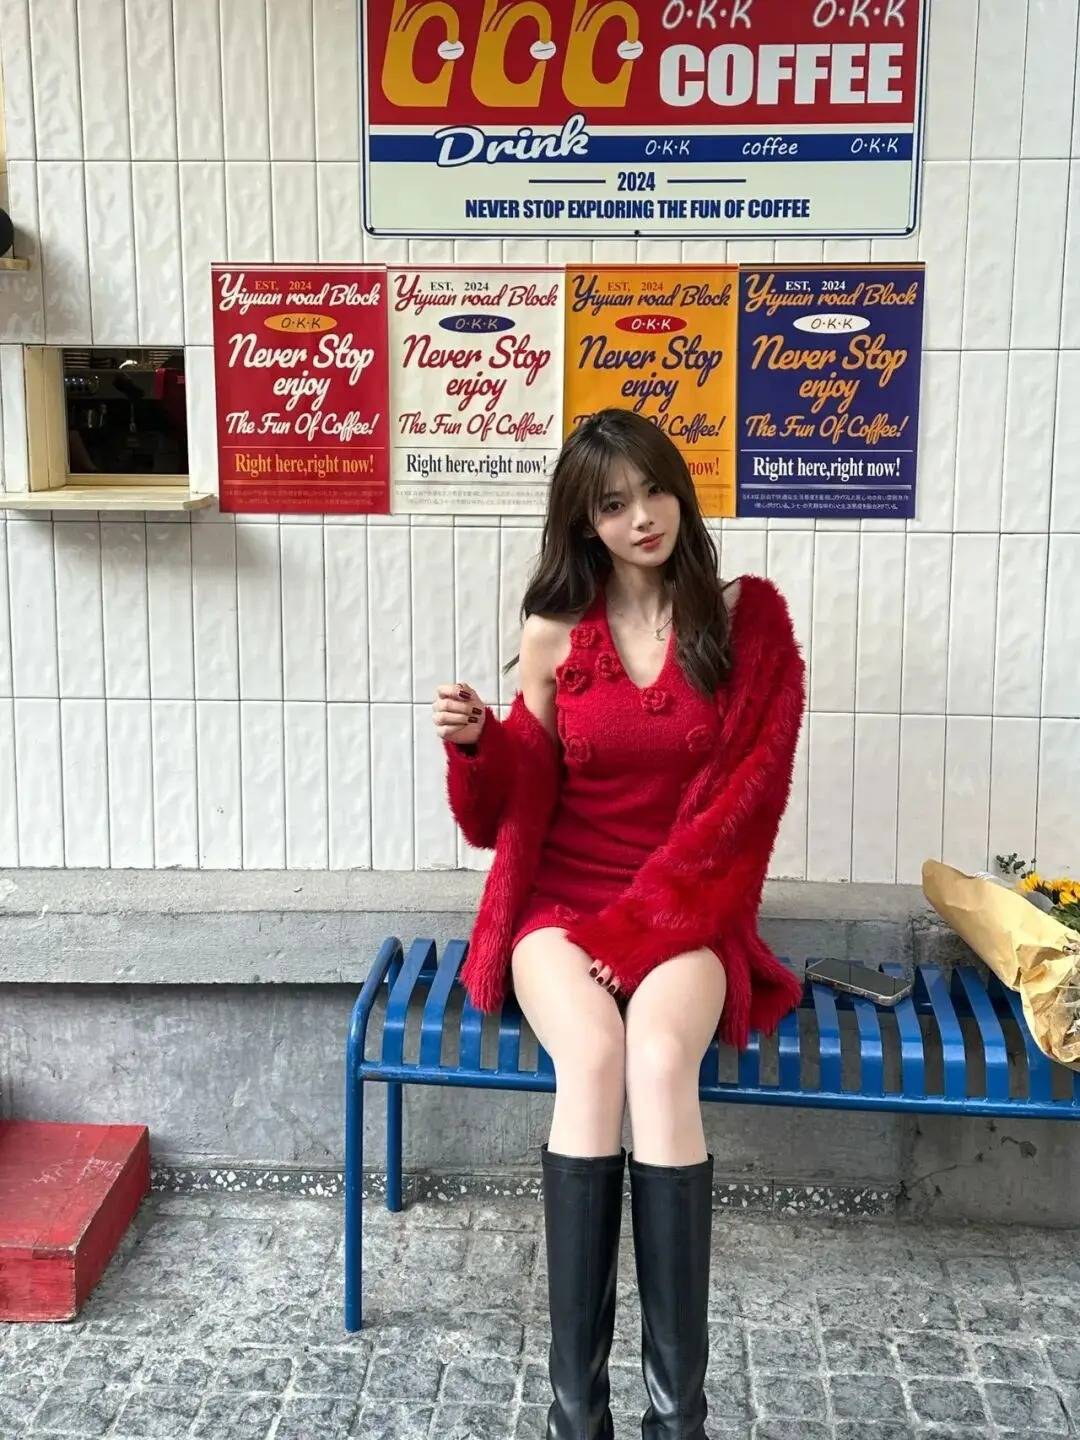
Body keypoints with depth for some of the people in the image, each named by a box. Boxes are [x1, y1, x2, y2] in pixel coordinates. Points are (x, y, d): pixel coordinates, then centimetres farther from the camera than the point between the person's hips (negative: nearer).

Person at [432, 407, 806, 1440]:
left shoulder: (748, 620, 1)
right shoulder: (553, 634, 3)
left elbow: (744, 799, -5)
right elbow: (509, 813, 6)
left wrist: (640, 925, -13)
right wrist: (473, 741, -16)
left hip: (687, 915, 0)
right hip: (560, 907, 0)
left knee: (660, 1059, -32)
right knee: (592, 1058, -31)